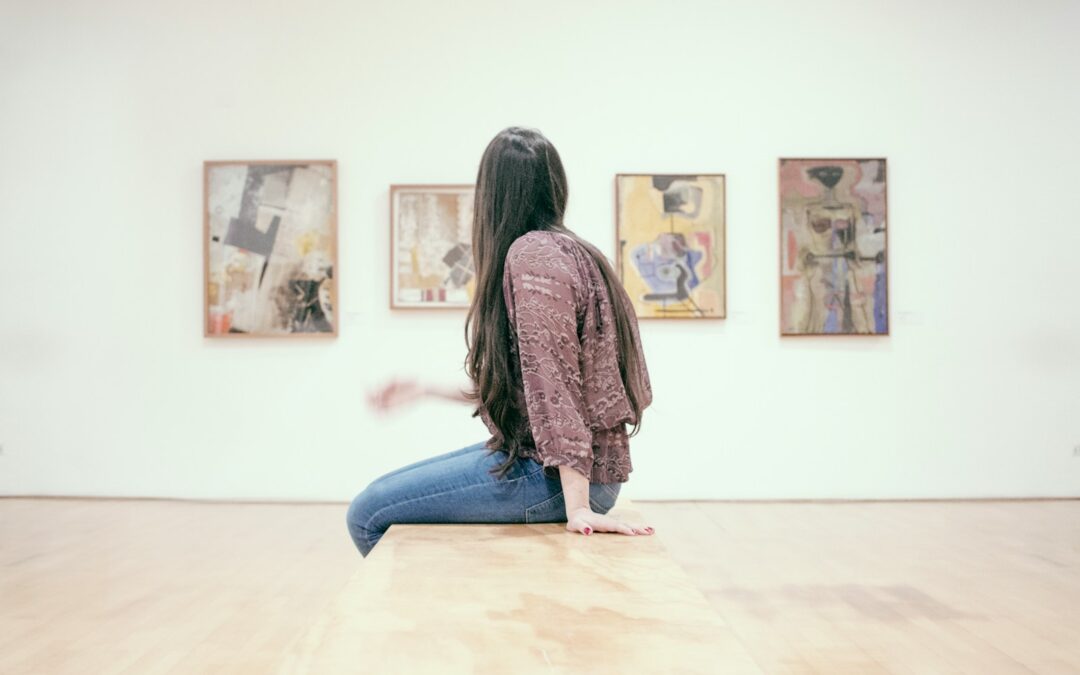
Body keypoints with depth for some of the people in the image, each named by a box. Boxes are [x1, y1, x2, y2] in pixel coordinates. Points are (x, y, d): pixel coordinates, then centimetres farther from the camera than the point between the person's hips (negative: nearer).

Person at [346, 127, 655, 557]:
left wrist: (577, 508, -25)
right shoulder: (570, 252, 14)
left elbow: (552, 385, -23)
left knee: (369, 515, -5)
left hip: (556, 474, -10)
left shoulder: (532, 254, -16)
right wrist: (426, 389, 24)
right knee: (387, 492, 18)